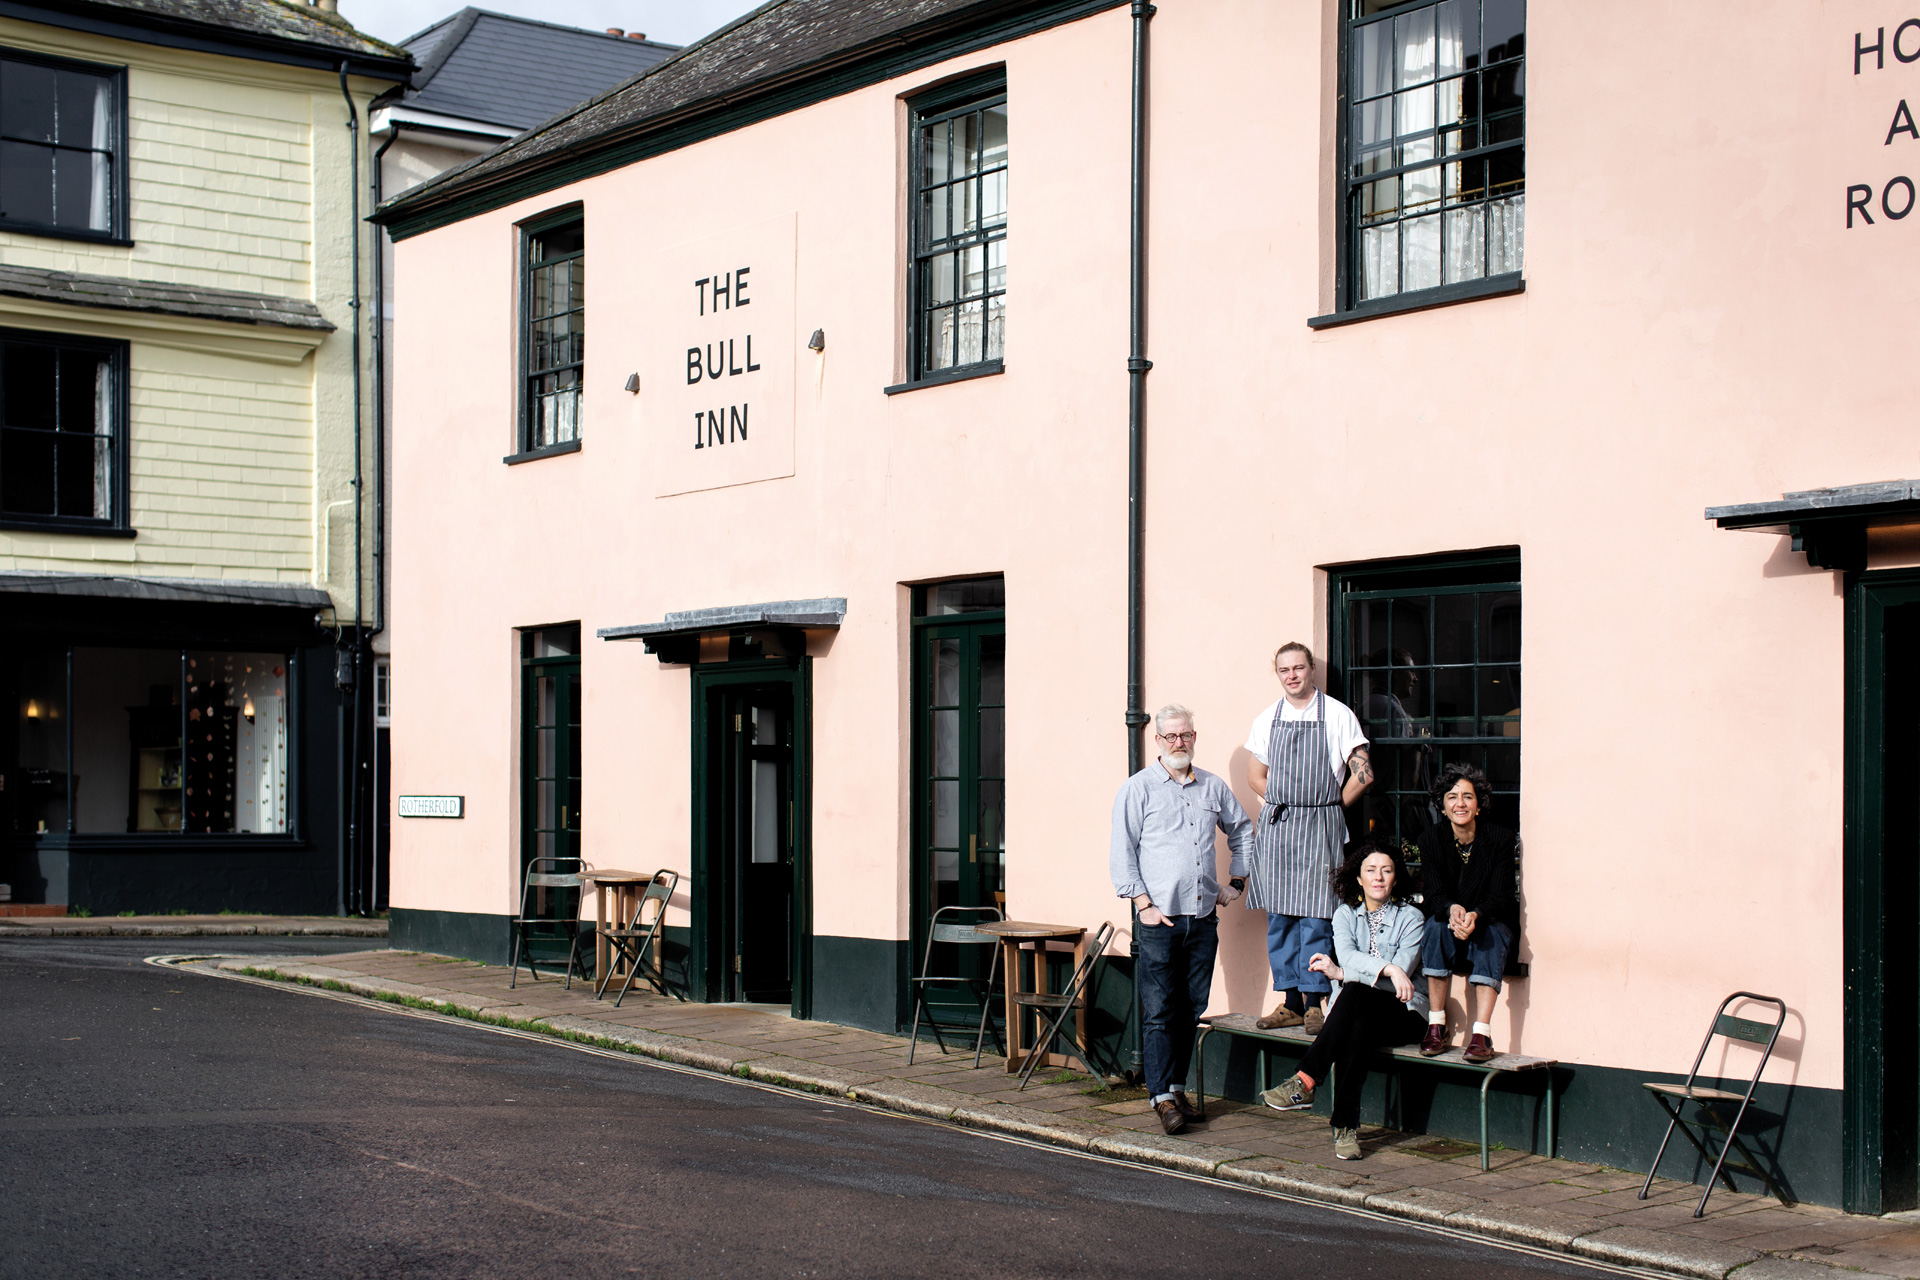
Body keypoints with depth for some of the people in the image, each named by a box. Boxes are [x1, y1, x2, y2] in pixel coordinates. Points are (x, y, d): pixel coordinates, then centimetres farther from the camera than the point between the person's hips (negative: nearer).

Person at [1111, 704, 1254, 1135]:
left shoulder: (1214, 788, 12)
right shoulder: (1138, 789, -1)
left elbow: (1242, 831, 28)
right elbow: (1122, 853, -4)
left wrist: (1237, 881, 20)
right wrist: (1144, 905, -10)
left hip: (1203, 919, 4)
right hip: (1159, 920, -4)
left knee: (1191, 1010, 8)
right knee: (1159, 1011, -6)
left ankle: (1177, 1087, 18)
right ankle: (1162, 1098, -5)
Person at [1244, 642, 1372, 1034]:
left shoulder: (1338, 715, -2)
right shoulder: (1267, 719, 10)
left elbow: (1362, 775, -4)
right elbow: (1256, 777, 19)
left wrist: (1329, 808, 3)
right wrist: (1282, 807, 8)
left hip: (1320, 827, -4)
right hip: (1275, 826, 4)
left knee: (1315, 914, -6)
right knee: (1278, 915, 4)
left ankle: (1314, 1002, 0)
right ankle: (1290, 1001, 11)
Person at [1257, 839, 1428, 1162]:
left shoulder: (1411, 918, 2)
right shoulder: (1345, 914, 11)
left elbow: (1402, 974, -11)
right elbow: (1347, 956, -11)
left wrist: (1341, 974, -18)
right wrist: (1388, 969, -32)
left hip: (1403, 1013, -3)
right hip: (1356, 1011, 3)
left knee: (1354, 993, -36)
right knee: (1354, 1033, -36)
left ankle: (1304, 1082, -41)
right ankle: (1346, 1127, -37)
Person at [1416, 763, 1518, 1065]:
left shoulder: (1501, 839, -10)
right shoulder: (1432, 839, -5)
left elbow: (1499, 896, -16)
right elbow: (1433, 895, -12)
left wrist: (1475, 916, -39)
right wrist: (1452, 910, -37)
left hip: (1493, 923, -1)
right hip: (1447, 918, 1)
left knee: (1490, 933, -35)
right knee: (1437, 926, -33)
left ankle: (1482, 1033, -43)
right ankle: (1437, 1027, -29)